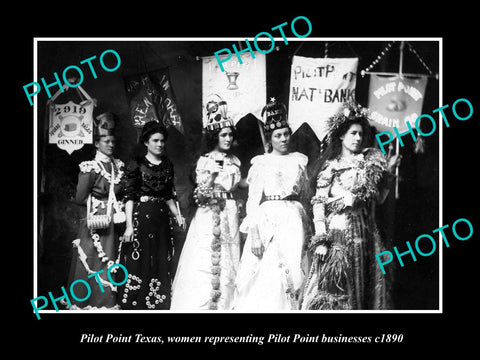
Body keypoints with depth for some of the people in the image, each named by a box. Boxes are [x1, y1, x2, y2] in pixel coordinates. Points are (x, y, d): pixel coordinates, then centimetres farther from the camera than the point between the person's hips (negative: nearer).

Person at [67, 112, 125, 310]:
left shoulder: (118, 166, 9)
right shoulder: (90, 167, -9)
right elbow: (80, 198, -9)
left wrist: (118, 206, 4)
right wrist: (100, 204, -4)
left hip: (115, 224, 6)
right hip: (96, 224, -5)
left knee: (112, 267, 7)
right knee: (94, 268, -1)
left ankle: (109, 303, 15)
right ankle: (89, 304, 7)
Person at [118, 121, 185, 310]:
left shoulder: (167, 165, 12)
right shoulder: (136, 165, -3)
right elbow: (129, 196, -7)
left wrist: (177, 214, 3)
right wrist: (129, 225, -15)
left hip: (162, 220, 5)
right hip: (141, 217, -5)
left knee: (161, 267, 6)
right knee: (139, 265, -3)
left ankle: (158, 306, 14)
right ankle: (135, 306, 5)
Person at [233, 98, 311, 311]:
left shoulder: (299, 161, 10)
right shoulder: (261, 163, 2)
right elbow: (253, 199, -2)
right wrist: (254, 234, -10)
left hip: (293, 220, 2)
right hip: (267, 218, -2)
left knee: (291, 270, -2)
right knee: (264, 274, -7)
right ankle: (262, 307, 6)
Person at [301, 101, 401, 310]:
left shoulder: (371, 162, 11)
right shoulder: (330, 166, 2)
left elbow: (380, 198, 8)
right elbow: (318, 203, -4)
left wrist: (389, 172, 0)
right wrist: (320, 239, -12)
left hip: (363, 232, 3)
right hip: (336, 232, -3)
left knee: (361, 286, 4)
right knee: (330, 287, -5)